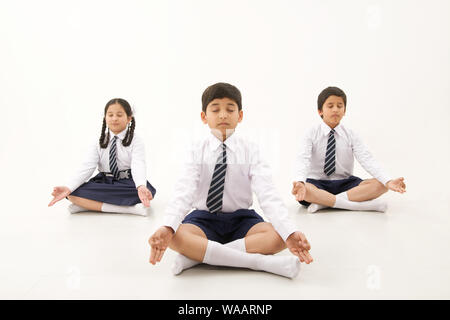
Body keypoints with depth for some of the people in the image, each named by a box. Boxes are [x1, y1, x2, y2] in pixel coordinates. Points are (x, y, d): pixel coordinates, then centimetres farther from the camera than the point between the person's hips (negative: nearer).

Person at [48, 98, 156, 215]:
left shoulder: (135, 142, -4)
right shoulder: (99, 143, 5)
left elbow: (138, 165, -22)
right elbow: (87, 166, -8)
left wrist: (141, 187, -44)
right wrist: (68, 188, -25)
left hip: (127, 183, -2)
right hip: (103, 183, 2)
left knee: (149, 191, -35)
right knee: (73, 193, -23)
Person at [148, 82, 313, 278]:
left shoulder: (249, 150, -4)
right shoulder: (198, 150, -3)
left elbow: (266, 193, -17)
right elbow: (184, 191, -17)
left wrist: (289, 232, -33)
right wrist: (167, 227, -37)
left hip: (241, 219, 1)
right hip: (204, 218, 0)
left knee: (277, 236, -27)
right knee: (176, 237, -31)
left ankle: (197, 254, -25)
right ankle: (260, 261, -30)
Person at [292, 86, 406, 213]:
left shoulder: (350, 135, 3)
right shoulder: (312, 133, -4)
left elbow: (366, 159, -9)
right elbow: (302, 159, -19)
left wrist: (388, 181, -26)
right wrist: (300, 182, -40)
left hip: (345, 183, 3)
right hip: (317, 183, -3)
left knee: (380, 185, -21)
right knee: (304, 190, -37)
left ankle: (324, 202, -28)